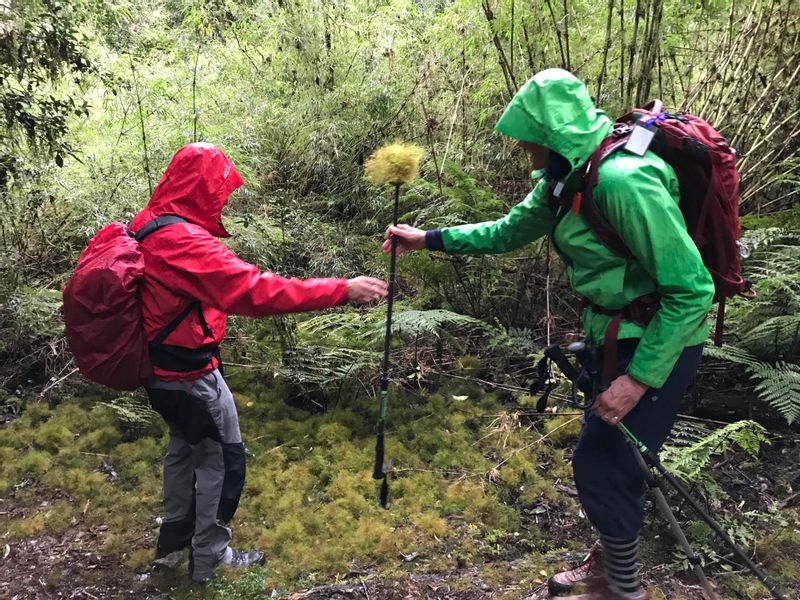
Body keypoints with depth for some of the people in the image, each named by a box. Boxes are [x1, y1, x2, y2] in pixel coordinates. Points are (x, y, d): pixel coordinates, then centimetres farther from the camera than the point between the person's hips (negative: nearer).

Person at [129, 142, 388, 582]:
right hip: (189, 375, -10)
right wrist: (342, 290, -34)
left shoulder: (149, 224, 1)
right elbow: (257, 291, -36)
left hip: (162, 367, 10)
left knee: (185, 448, 25)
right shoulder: (183, 242, -30)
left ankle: (174, 542, 40)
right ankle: (209, 557, 22)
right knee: (222, 459, 7)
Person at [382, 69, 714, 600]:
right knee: (611, 458, 20)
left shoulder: (624, 179, -28)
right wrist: (430, 240, 11)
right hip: (614, 333, 9)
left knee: (601, 467, 0)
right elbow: (509, 232, 17)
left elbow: (691, 288, -27)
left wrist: (640, 378, -25)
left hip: (657, 343, -9)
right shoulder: (569, 177, 2)